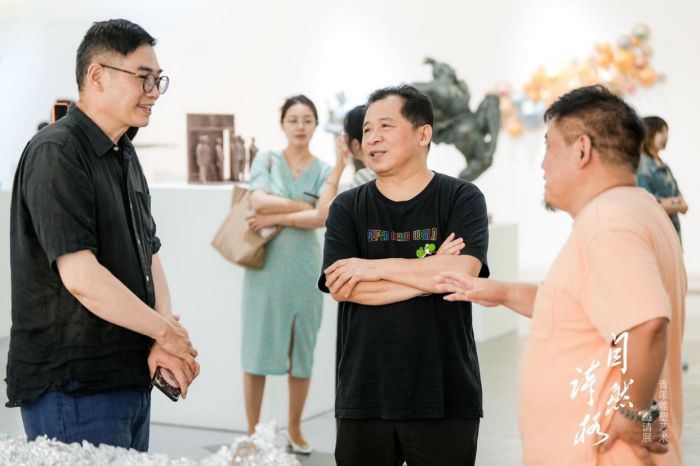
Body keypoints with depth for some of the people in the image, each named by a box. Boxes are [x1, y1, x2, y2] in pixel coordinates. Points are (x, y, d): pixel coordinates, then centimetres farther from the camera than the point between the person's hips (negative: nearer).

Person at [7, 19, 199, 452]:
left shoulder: (125, 157, 14)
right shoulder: (55, 153, -15)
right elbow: (81, 277, -23)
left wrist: (164, 345, -4)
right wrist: (167, 331, -13)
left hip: (131, 378, 9)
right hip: (72, 388, -9)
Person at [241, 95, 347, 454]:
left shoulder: (324, 171, 7)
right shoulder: (267, 160, 6)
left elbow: (322, 217, -9)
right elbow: (259, 202, -11)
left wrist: (276, 217, -13)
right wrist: (305, 205, -9)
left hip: (304, 267, 2)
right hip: (265, 265, -1)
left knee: (302, 350, 7)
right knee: (257, 348, 0)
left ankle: (294, 430, 21)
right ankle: (252, 433, 10)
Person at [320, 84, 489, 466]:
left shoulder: (461, 198, 1)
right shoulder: (348, 207, 7)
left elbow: (462, 271, -16)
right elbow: (341, 287, -8)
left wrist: (376, 267, -11)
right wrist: (429, 273, -10)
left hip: (444, 396, -2)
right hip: (364, 396, 2)